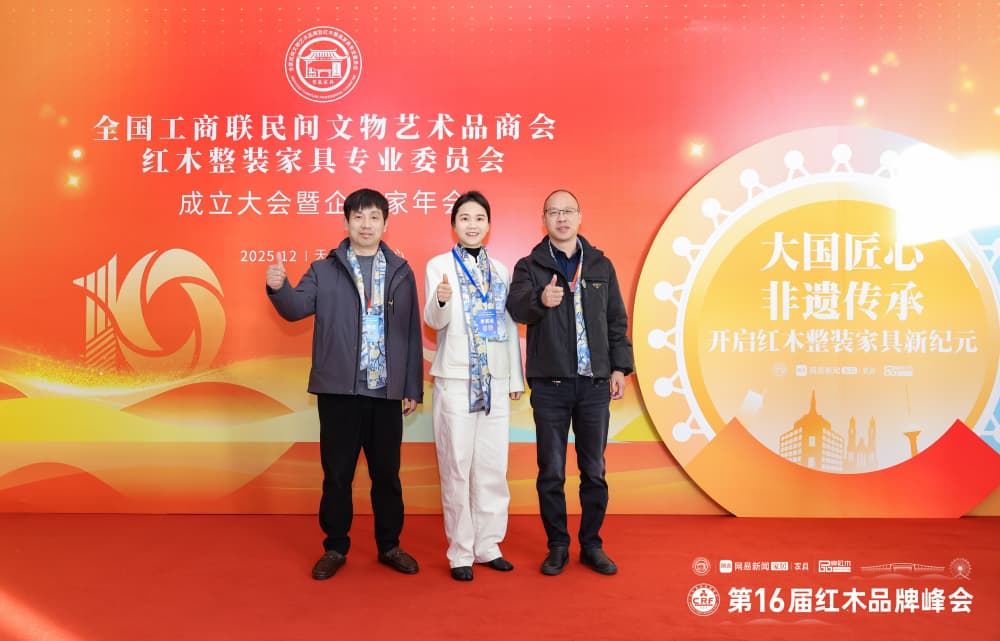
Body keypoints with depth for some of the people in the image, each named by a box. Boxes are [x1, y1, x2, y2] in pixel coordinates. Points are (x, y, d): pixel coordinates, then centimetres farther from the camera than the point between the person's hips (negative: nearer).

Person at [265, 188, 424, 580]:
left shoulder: (401, 272, 8)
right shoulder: (324, 271, 6)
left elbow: (412, 334, 6)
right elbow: (297, 308, -8)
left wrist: (413, 388, 4)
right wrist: (278, 288, -29)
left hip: (387, 391, 1)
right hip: (339, 390, -1)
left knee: (387, 473, 10)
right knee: (337, 474, 8)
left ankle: (389, 546, 25)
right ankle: (335, 548, 23)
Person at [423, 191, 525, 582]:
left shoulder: (500, 270, 12)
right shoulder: (439, 265, 0)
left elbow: (509, 326, 13)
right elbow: (434, 321, -12)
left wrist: (516, 377, 10)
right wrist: (440, 300, -34)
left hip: (495, 381, 4)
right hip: (455, 380, -4)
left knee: (493, 467, 8)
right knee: (457, 467, 0)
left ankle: (487, 546, 20)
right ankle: (460, 552, 11)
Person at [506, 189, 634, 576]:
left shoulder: (601, 265, 10)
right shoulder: (529, 266, 2)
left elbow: (617, 321, 10)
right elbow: (516, 308, -16)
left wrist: (620, 367, 2)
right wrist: (540, 300, -37)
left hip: (595, 384, 2)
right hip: (550, 384, -2)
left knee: (594, 470, 9)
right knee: (551, 472, 6)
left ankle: (591, 545, 24)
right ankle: (557, 547, 21)